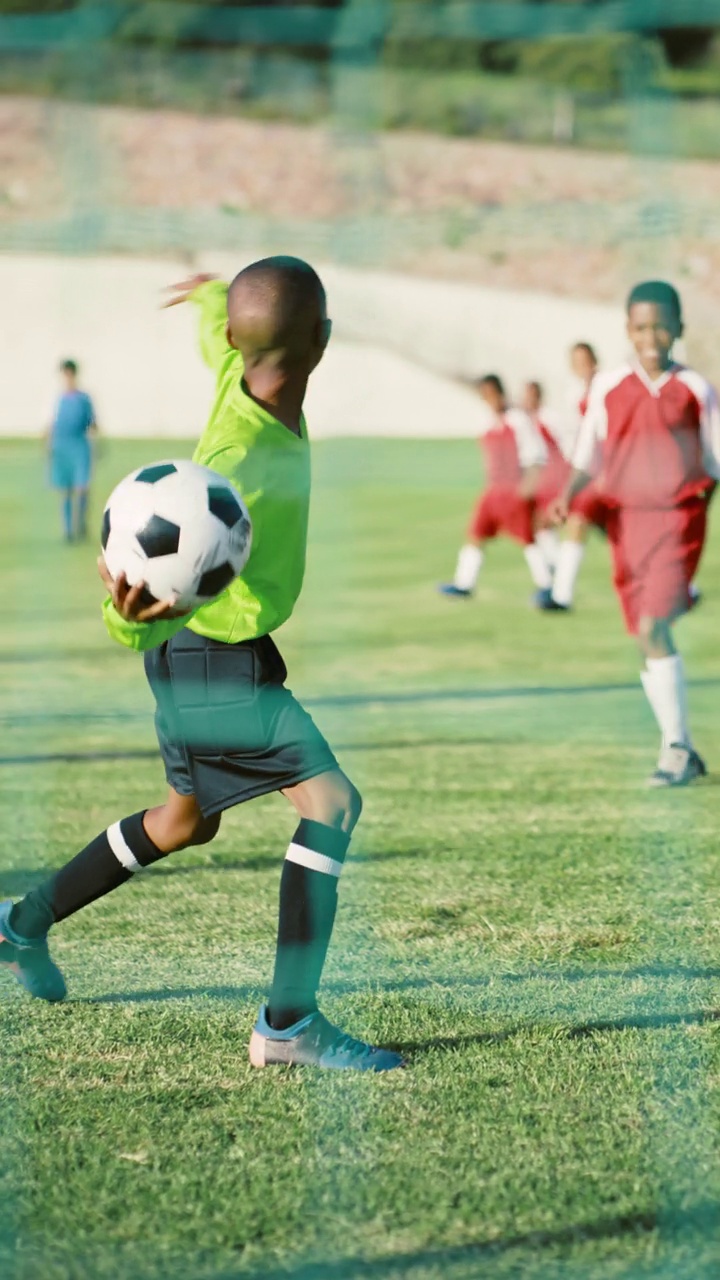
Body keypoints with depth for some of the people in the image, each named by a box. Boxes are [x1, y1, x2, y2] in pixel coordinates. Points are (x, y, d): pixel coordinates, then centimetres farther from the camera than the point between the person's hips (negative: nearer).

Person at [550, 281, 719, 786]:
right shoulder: (609, 386, 6)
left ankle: (676, 746, -10)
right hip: (627, 519, 3)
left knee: (653, 626, -18)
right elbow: (587, 455, 9)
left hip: (679, 517, -3)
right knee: (648, 638, 5)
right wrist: (567, 496, -6)